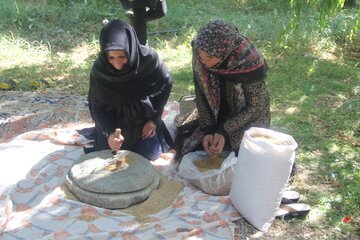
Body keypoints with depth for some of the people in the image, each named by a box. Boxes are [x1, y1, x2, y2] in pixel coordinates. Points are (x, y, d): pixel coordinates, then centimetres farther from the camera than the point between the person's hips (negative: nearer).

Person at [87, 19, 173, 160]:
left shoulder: (148, 58, -28)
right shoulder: (99, 70, -26)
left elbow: (165, 84, -10)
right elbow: (97, 106, -15)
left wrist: (154, 118, -8)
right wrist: (109, 132, -31)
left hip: (143, 116, 0)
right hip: (113, 120, 1)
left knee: (150, 153, -7)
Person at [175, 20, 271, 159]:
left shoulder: (250, 62, -33)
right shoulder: (198, 50, -21)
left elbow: (255, 107, -19)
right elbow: (200, 94, -9)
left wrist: (224, 131, -25)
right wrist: (207, 129, -19)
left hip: (248, 117, -4)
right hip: (213, 114, 4)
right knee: (184, 143, -5)